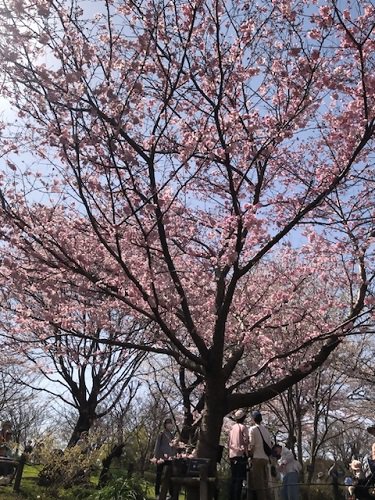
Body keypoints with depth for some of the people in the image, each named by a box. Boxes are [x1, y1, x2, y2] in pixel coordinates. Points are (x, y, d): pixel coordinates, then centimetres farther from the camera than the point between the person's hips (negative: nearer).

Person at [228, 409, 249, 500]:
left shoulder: (232, 428, 13)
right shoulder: (243, 427, -5)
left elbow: (229, 442, 14)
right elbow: (246, 441, -12)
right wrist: (247, 451, 1)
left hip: (232, 455, 6)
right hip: (241, 454, -6)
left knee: (233, 478, 11)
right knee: (239, 479, -5)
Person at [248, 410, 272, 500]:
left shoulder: (252, 429, -3)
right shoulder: (266, 430, 14)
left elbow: (251, 445, -9)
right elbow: (270, 445, 12)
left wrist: (249, 455, 1)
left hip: (257, 458, -6)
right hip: (266, 458, 6)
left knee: (258, 484, -4)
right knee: (265, 483, 10)